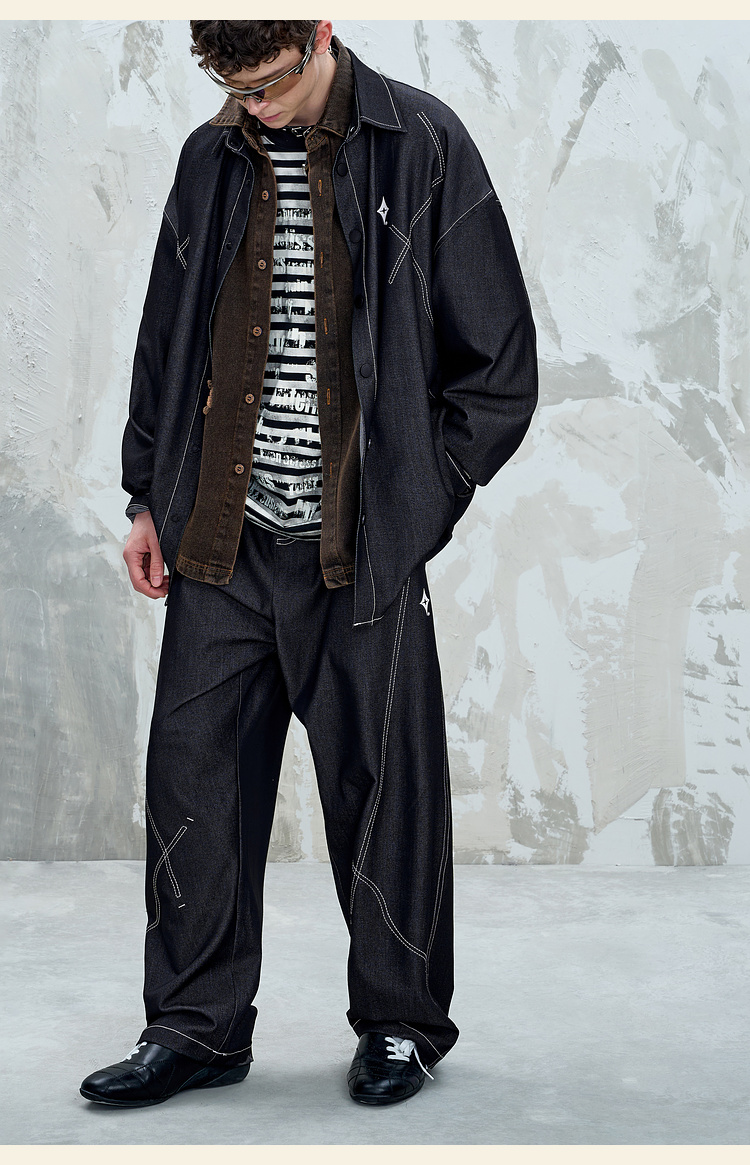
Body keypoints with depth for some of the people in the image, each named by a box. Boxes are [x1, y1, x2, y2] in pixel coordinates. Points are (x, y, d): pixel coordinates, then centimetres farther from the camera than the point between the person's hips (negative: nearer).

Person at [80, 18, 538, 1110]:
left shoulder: (423, 148, -5)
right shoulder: (213, 160, 9)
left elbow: (500, 364, -3)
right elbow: (167, 337, 18)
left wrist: (413, 498, -6)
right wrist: (150, 496, 12)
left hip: (363, 548, -4)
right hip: (221, 539, 4)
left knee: (383, 785, 4)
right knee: (194, 771, 5)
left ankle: (401, 1022, 22)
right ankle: (196, 1025, 19)